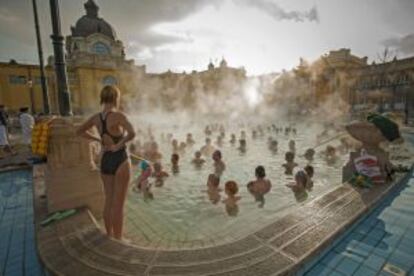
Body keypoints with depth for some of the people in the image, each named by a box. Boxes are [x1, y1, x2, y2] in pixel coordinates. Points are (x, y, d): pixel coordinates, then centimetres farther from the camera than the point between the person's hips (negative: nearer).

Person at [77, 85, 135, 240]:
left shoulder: (96, 117, 4)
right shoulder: (118, 116, -16)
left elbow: (80, 131, 16)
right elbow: (132, 134, -32)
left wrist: (99, 140, 8)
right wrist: (119, 145, -17)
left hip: (105, 161, 7)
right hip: (120, 161, -6)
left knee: (108, 201, 19)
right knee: (118, 204, 5)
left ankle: (110, 236, 34)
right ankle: (118, 239, 19)